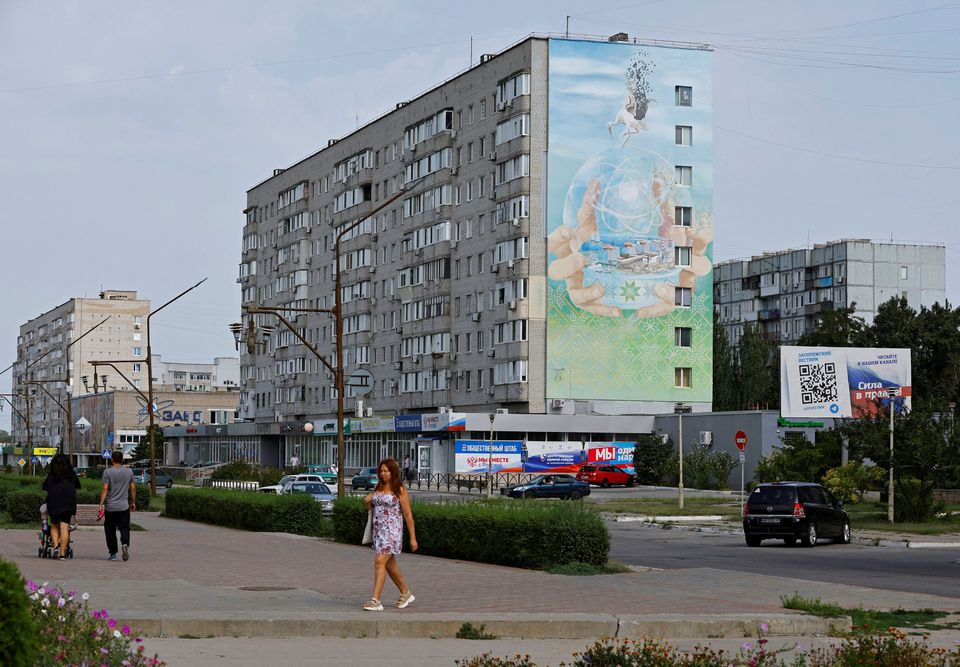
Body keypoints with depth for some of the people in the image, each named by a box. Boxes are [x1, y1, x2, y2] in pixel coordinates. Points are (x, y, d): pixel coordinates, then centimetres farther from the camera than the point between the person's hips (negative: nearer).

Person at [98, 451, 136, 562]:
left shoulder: (108, 472, -6)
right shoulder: (129, 471, 3)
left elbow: (105, 489, -11)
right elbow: (133, 488, 7)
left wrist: (101, 504, -10)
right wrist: (133, 502, 18)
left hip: (110, 507, -1)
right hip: (124, 506, 1)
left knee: (110, 530, 9)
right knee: (124, 528, 3)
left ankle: (113, 554, 10)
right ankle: (125, 544, -27)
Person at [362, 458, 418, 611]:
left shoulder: (399, 490, -7)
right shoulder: (378, 488, 12)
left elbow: (408, 515, -7)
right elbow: (371, 508, 30)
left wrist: (413, 538, -8)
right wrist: (367, 502, 8)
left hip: (392, 530, -8)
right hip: (378, 529, 8)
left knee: (380, 562, -17)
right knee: (390, 564, 14)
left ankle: (375, 600, -19)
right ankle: (406, 594, 30)